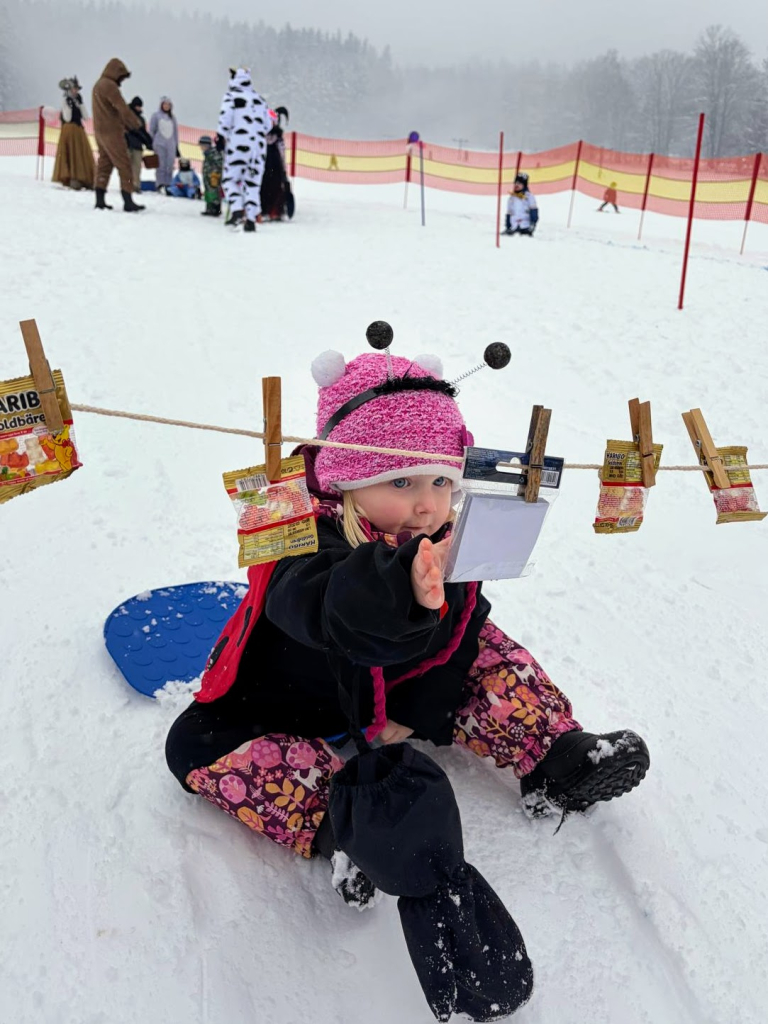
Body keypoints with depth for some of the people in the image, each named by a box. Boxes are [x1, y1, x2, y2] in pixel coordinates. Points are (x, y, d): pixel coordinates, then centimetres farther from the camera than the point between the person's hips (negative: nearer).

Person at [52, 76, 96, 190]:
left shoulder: (79, 101, 14)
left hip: (79, 130, 6)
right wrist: (70, 105, -17)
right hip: (68, 130, -6)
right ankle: (71, 179, -11)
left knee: (83, 154, 1)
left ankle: (83, 180, 3)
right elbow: (67, 118, -13)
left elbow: (85, 116, 3)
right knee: (70, 154, -10)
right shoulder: (65, 101, -2)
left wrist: (81, 103, -3)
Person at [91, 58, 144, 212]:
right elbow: (122, 108, -15)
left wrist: (124, 124, 12)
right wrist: (137, 123, -2)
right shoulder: (109, 85, -14)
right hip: (112, 132, -9)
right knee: (124, 165, -7)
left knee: (104, 164, 10)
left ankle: (100, 200, 7)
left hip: (100, 131, 9)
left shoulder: (98, 85, 17)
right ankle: (128, 201, -9)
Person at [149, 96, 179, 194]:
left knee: (170, 165, -3)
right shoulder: (156, 115, 5)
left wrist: (176, 145, 14)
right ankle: (160, 184, -9)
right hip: (159, 144, -3)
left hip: (171, 145, 3)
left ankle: (168, 185, 0)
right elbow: (151, 130, 5)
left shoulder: (172, 117, 15)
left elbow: (176, 131, 17)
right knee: (161, 165, -10)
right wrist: (151, 144, 1)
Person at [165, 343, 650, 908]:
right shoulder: (310, 540, -36)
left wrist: (419, 712, -12)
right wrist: (404, 583, -79)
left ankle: (556, 760, -3)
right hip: (298, 708, -4)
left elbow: (453, 635, -4)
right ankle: (340, 825, -30)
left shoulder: (447, 543, -15)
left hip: (395, 695, 4)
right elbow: (320, 606, -60)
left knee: (487, 654, -7)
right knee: (197, 746, -24)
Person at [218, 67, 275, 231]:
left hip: (238, 144, -4)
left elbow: (225, 121, -7)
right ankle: (251, 218, -1)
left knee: (230, 179, 3)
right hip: (259, 146, 4)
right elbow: (268, 125, 14)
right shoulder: (259, 99, 13)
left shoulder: (231, 96, -1)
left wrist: (222, 138, 6)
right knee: (253, 183, 7)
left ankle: (237, 209, -19)